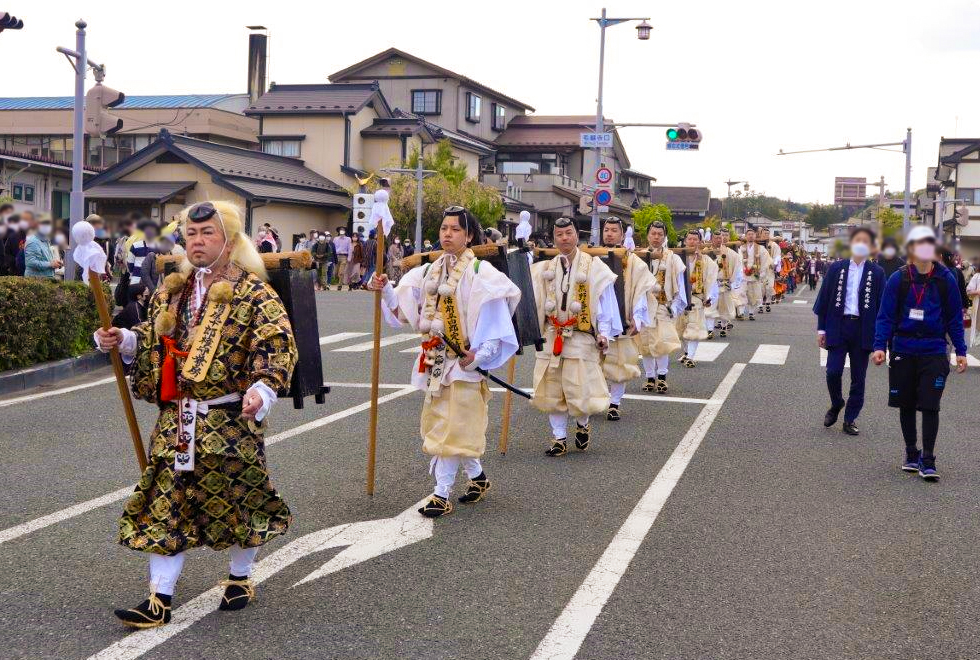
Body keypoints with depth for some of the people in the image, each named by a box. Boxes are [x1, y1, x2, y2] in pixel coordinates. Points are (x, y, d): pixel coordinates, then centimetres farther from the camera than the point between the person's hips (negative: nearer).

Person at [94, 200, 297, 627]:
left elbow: (277, 346, -18)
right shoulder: (172, 291, 12)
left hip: (230, 420, -5)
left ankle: (240, 577, 31)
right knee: (166, 500, 2)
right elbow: (152, 341, 23)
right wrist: (124, 340, 3)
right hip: (176, 420, 5)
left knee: (237, 496, 7)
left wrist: (262, 388, -32)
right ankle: (159, 600, 7)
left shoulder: (254, 293, -7)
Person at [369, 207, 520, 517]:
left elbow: (495, 321, -13)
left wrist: (479, 354, -22)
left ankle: (442, 495, 2)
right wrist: (386, 290, -8)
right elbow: (404, 311, 7)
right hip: (434, 360, 7)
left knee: (453, 427, -5)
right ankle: (477, 476, 32)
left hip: (463, 362, -7)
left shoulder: (480, 272, -10)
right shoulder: (428, 272, 8)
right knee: (440, 424, 14)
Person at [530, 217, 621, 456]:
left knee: (580, 390, -6)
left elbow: (606, 302, -2)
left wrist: (604, 333, -7)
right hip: (550, 337, 4)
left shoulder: (593, 267, -2)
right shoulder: (544, 269, 9)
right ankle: (559, 439, 17)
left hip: (581, 338, -4)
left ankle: (583, 424, 25)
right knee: (552, 392, 5)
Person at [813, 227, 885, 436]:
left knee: (858, 378, 5)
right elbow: (824, 299, 5)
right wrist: (821, 328, 1)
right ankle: (836, 405, 22)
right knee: (833, 372, -6)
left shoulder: (877, 273, 2)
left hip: (863, 330, 0)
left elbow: (881, 304, 3)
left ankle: (850, 419, 16)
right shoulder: (836, 268, 4)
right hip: (838, 327, 0)